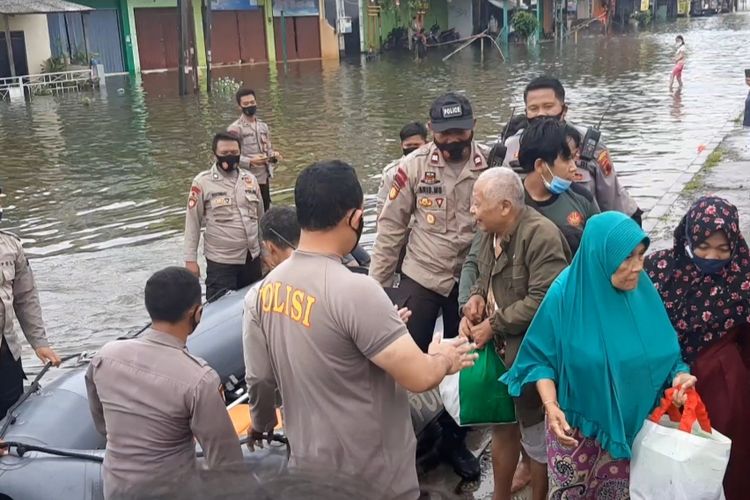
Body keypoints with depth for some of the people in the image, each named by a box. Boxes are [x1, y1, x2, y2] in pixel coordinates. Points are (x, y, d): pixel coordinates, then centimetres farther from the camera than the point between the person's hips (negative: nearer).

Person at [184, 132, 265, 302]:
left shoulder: (250, 179, 5)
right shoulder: (202, 182, -8)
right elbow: (192, 222, -5)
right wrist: (190, 259, -7)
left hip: (252, 258, 5)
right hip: (221, 261, -4)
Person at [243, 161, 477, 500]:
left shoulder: (267, 287, -5)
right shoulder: (355, 291, -28)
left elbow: (258, 378, 4)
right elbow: (421, 377, -26)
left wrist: (262, 424, 23)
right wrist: (444, 359, -4)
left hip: (308, 466, 6)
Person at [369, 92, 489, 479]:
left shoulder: (491, 165, -8)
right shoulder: (414, 165, -9)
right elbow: (391, 227, -3)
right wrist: (377, 282, -3)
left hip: (469, 281, 1)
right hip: (419, 276, -1)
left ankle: (454, 440, 35)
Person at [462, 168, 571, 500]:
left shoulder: (541, 235, -24)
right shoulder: (492, 232, 4)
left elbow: (542, 301, -28)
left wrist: (493, 325, -20)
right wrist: (476, 297, -4)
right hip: (499, 351, 8)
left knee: (536, 437, 11)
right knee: (501, 427, 22)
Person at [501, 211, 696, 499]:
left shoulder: (642, 290, -10)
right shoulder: (566, 294, -21)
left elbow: (663, 350, 0)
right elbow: (540, 358, -12)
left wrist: (679, 375, -20)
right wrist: (551, 405, -26)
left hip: (631, 425, 3)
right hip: (576, 426, -3)